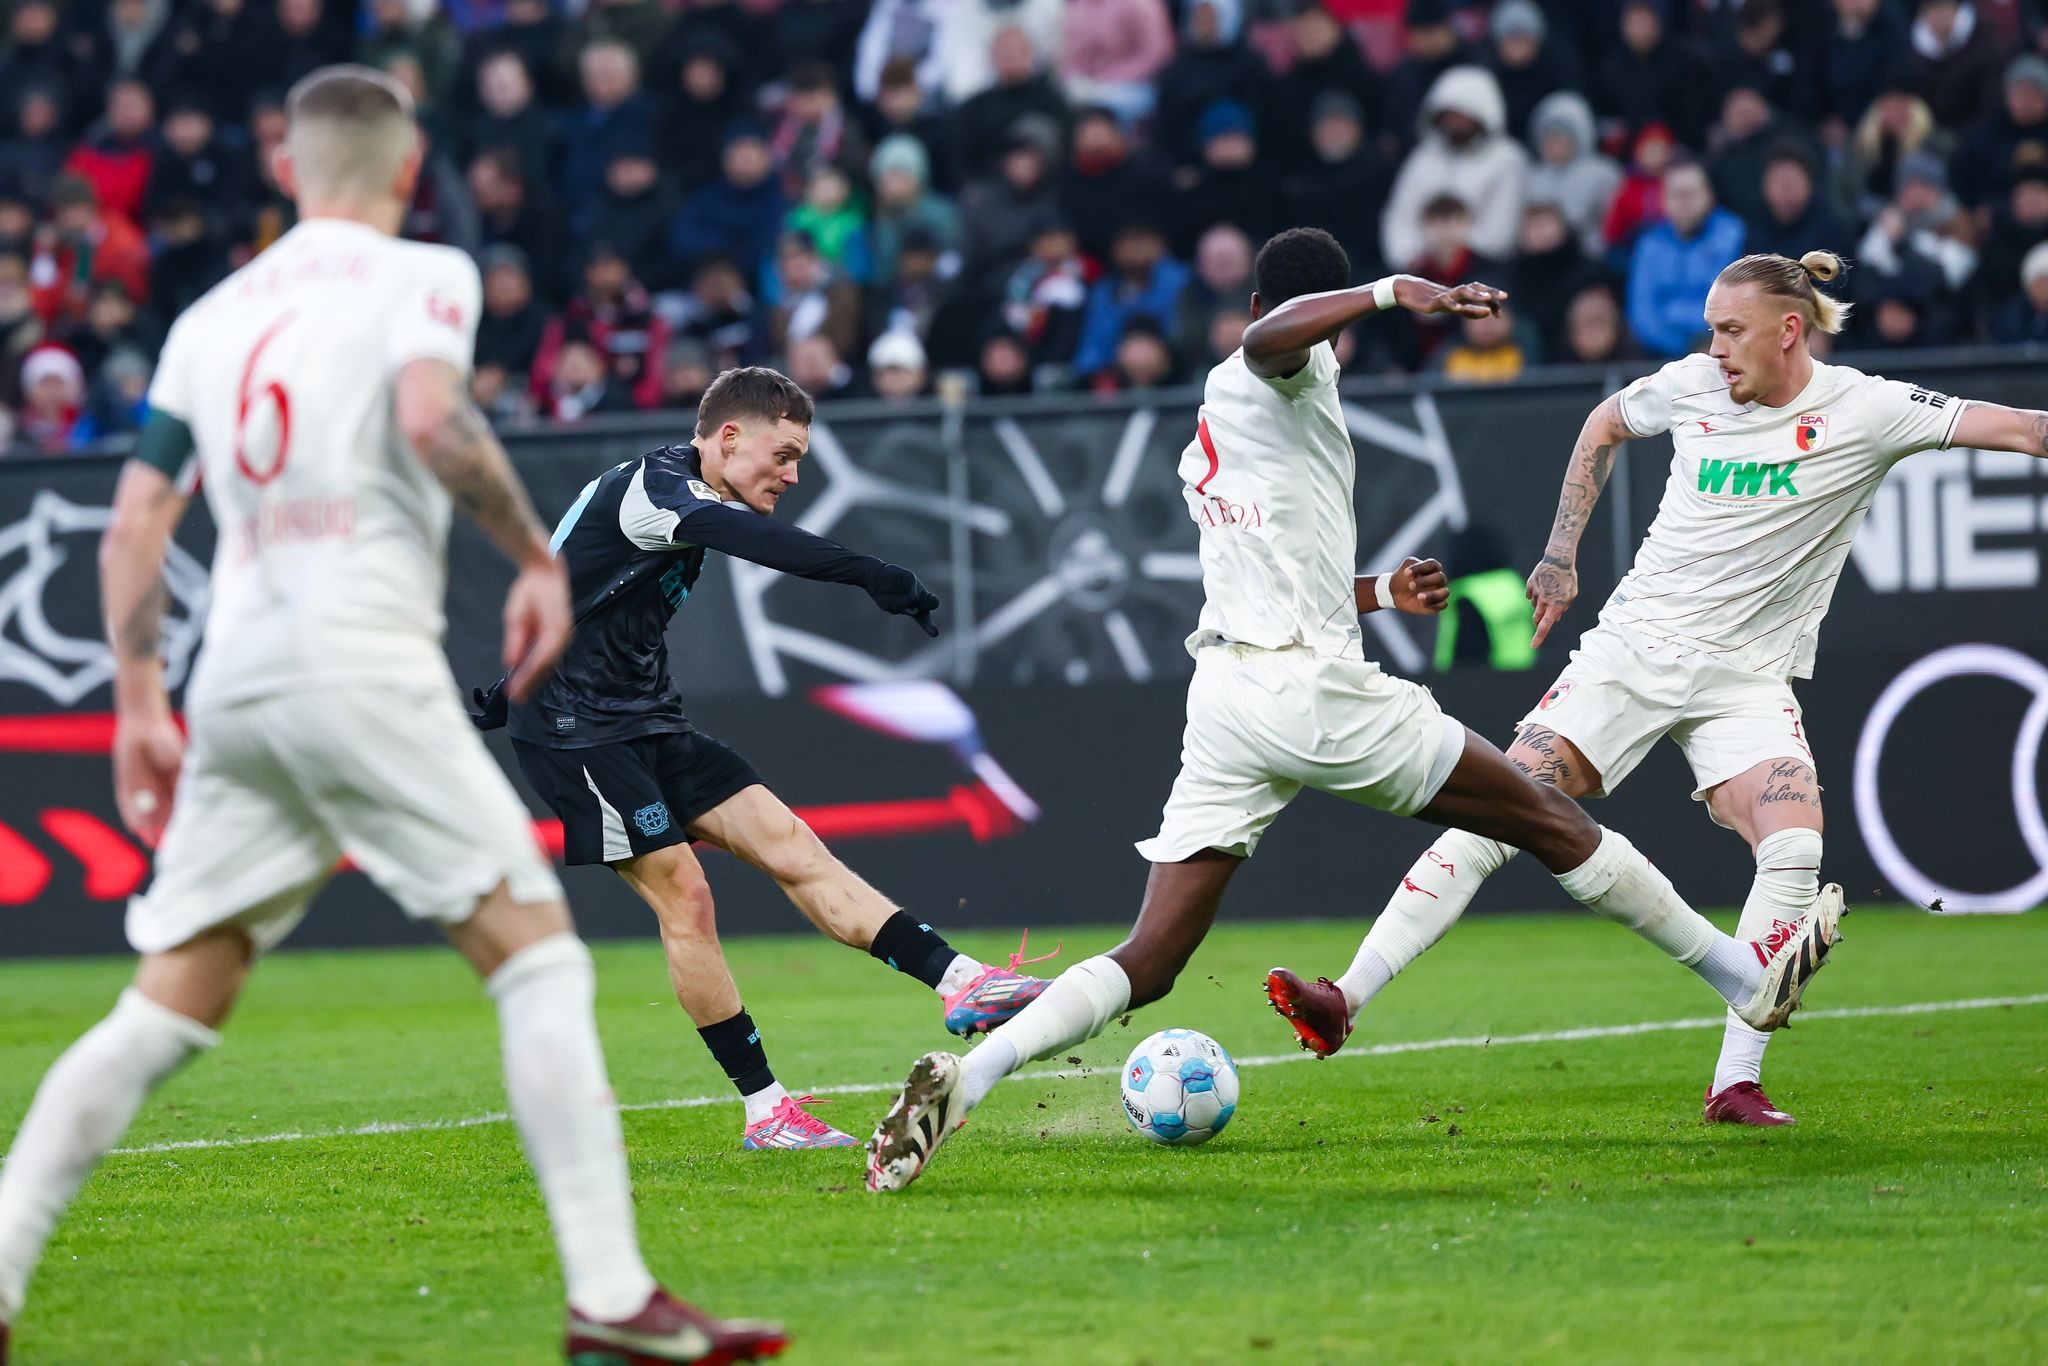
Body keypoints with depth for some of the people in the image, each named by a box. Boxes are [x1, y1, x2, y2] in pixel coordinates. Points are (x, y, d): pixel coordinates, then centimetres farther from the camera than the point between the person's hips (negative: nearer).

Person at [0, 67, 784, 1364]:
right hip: (362, 665, -6)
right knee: (541, 958, -4)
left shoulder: (212, 318, 20)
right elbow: (432, 420, -16)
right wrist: (538, 557, -6)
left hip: (232, 684, 6)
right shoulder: (420, 277, 4)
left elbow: (136, 520, 17)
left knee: (164, 1012, 9)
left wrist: (139, 699, 22)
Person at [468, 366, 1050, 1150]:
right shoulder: (654, 486, -17)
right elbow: (749, 538, -38)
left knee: (790, 844, -4)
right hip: (573, 728, -9)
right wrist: (868, 576, -48)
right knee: (683, 895, -13)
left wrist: (511, 691, 36)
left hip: (644, 724, 9)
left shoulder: (672, 498, 15)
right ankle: (764, 1110, -8)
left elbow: (574, 597, 27)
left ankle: (957, 981, -13)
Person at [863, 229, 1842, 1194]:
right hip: (1314, 690, -7)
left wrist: (1381, 595, 39)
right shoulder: (1298, 375, 0)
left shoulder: (1203, 447, 25)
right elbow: (1268, 342, -26)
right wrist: (1391, 293, -34)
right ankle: (1748, 978, 18)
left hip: (1222, 695, 7)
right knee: (1551, 820, 8)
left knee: (1147, 964, -1)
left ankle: (962, 1079, -21)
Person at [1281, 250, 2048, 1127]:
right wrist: (1561, 553, 17)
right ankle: (1347, 998, -11)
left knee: (1796, 850, -24)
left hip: (1746, 678, -2)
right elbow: (1604, 425, 22)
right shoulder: (1690, 387, 1)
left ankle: (1735, 1085, -15)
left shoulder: (1863, 411, -8)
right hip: (1632, 647, 2)